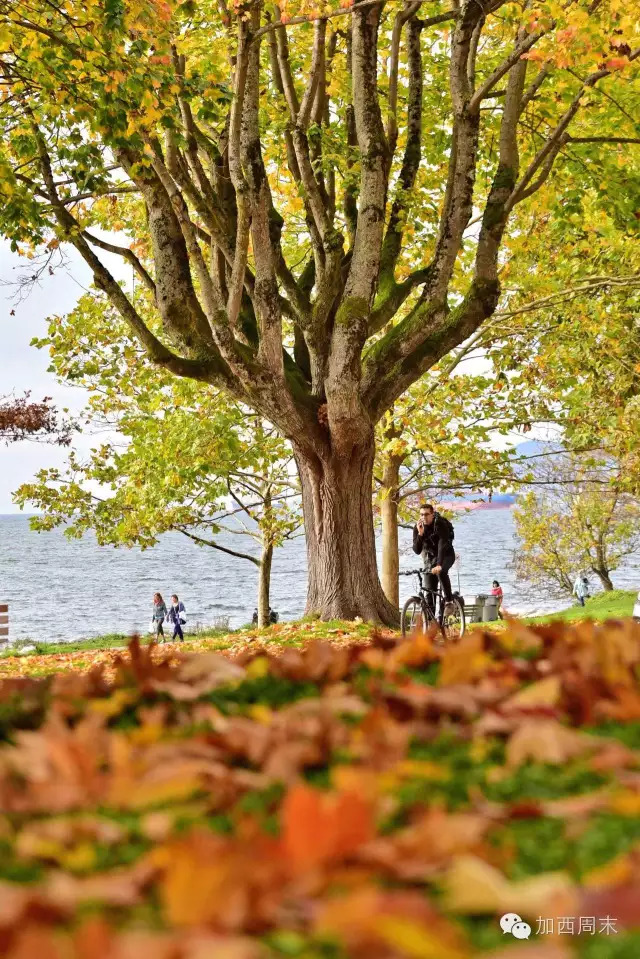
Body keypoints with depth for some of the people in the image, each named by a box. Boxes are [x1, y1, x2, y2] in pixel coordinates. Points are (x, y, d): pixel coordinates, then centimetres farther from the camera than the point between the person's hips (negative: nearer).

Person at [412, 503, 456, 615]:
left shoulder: (440, 525, -25)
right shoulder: (418, 528, -13)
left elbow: (442, 545, -37)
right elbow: (417, 550, -17)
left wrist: (439, 565, -49)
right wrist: (420, 534, -33)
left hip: (446, 555, -4)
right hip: (430, 558, 4)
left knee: (441, 571, -36)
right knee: (430, 589, -4)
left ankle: (449, 601, -22)